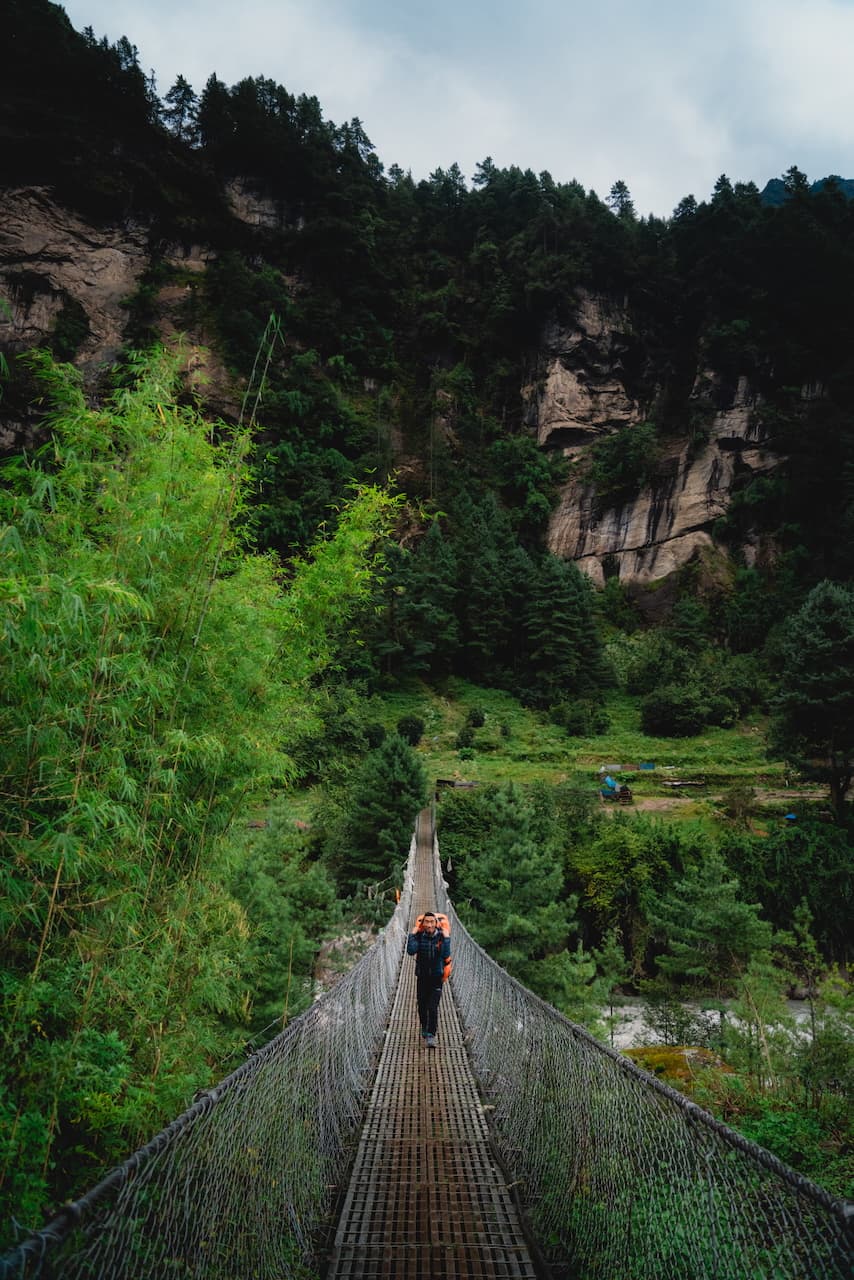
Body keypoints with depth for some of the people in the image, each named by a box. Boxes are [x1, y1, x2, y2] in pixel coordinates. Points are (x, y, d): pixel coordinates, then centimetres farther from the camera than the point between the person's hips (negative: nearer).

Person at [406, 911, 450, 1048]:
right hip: (421, 977, 2)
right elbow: (411, 951, -21)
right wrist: (412, 934, -18)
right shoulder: (418, 936, -5)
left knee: (433, 1008, -12)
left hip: (436, 977, -2)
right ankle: (424, 1028, 38)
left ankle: (431, 1036, -6)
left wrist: (446, 939, -22)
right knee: (422, 1006, 14)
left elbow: (446, 955, -18)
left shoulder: (441, 937, -7)